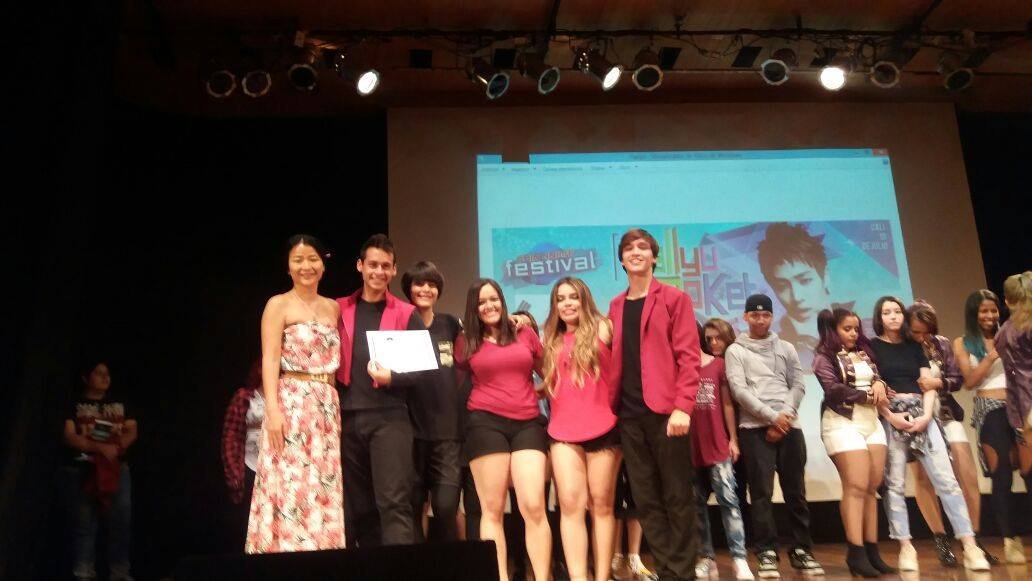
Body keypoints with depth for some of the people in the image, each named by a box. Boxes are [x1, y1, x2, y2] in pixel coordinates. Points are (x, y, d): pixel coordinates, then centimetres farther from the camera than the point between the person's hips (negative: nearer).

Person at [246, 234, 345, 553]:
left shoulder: (333, 308, 15)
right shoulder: (278, 304, 1)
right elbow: (270, 360, -8)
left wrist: (333, 402, 4)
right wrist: (272, 409, -18)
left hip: (327, 405, 5)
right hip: (290, 403, -5)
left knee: (324, 488, 4)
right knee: (289, 485, -8)